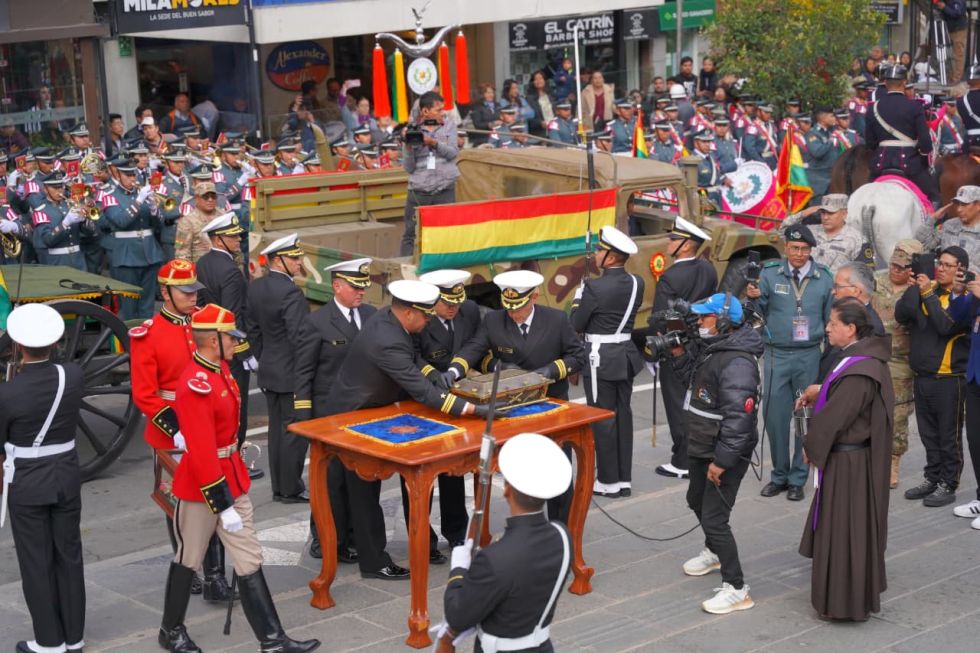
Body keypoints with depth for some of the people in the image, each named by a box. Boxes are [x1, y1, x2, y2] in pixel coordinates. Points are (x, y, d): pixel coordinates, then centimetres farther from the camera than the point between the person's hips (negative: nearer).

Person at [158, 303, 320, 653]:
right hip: (201, 487, -8)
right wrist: (223, 505, -25)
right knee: (188, 559, 11)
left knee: (250, 559, 8)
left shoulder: (221, 369, 3)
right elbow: (202, 454, -27)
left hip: (233, 478, 8)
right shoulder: (195, 386, -26)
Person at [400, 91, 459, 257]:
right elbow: (409, 168, 3)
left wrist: (434, 143, -18)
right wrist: (408, 148, -14)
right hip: (418, 191, -1)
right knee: (411, 235, 1)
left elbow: (453, 153, -4)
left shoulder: (448, 125, 9)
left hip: (445, 189, 1)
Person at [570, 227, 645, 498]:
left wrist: (578, 297, 4)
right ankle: (624, 479, 19)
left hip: (601, 359, -7)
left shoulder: (595, 288, -19)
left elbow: (576, 325, -12)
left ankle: (608, 482, 8)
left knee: (602, 419, 2)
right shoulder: (636, 283, 1)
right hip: (627, 355, 7)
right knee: (622, 415, 13)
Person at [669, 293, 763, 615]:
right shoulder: (708, 347, 4)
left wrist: (722, 460, -28)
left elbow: (739, 416, -29)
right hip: (702, 446, 11)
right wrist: (678, 354, 2)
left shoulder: (738, 362, -26)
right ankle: (714, 552, 54)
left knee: (714, 518, -10)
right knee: (697, 501, 28)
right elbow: (692, 380, 19)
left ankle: (736, 590, -1)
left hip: (726, 453, -11)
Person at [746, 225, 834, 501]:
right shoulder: (770, 273, -2)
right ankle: (779, 475, 18)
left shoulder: (824, 278, 1)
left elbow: (831, 320, 7)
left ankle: (798, 478, 17)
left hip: (809, 355, 0)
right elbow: (760, 313, -1)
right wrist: (754, 298, -21)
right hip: (776, 354, 0)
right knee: (774, 416, 3)